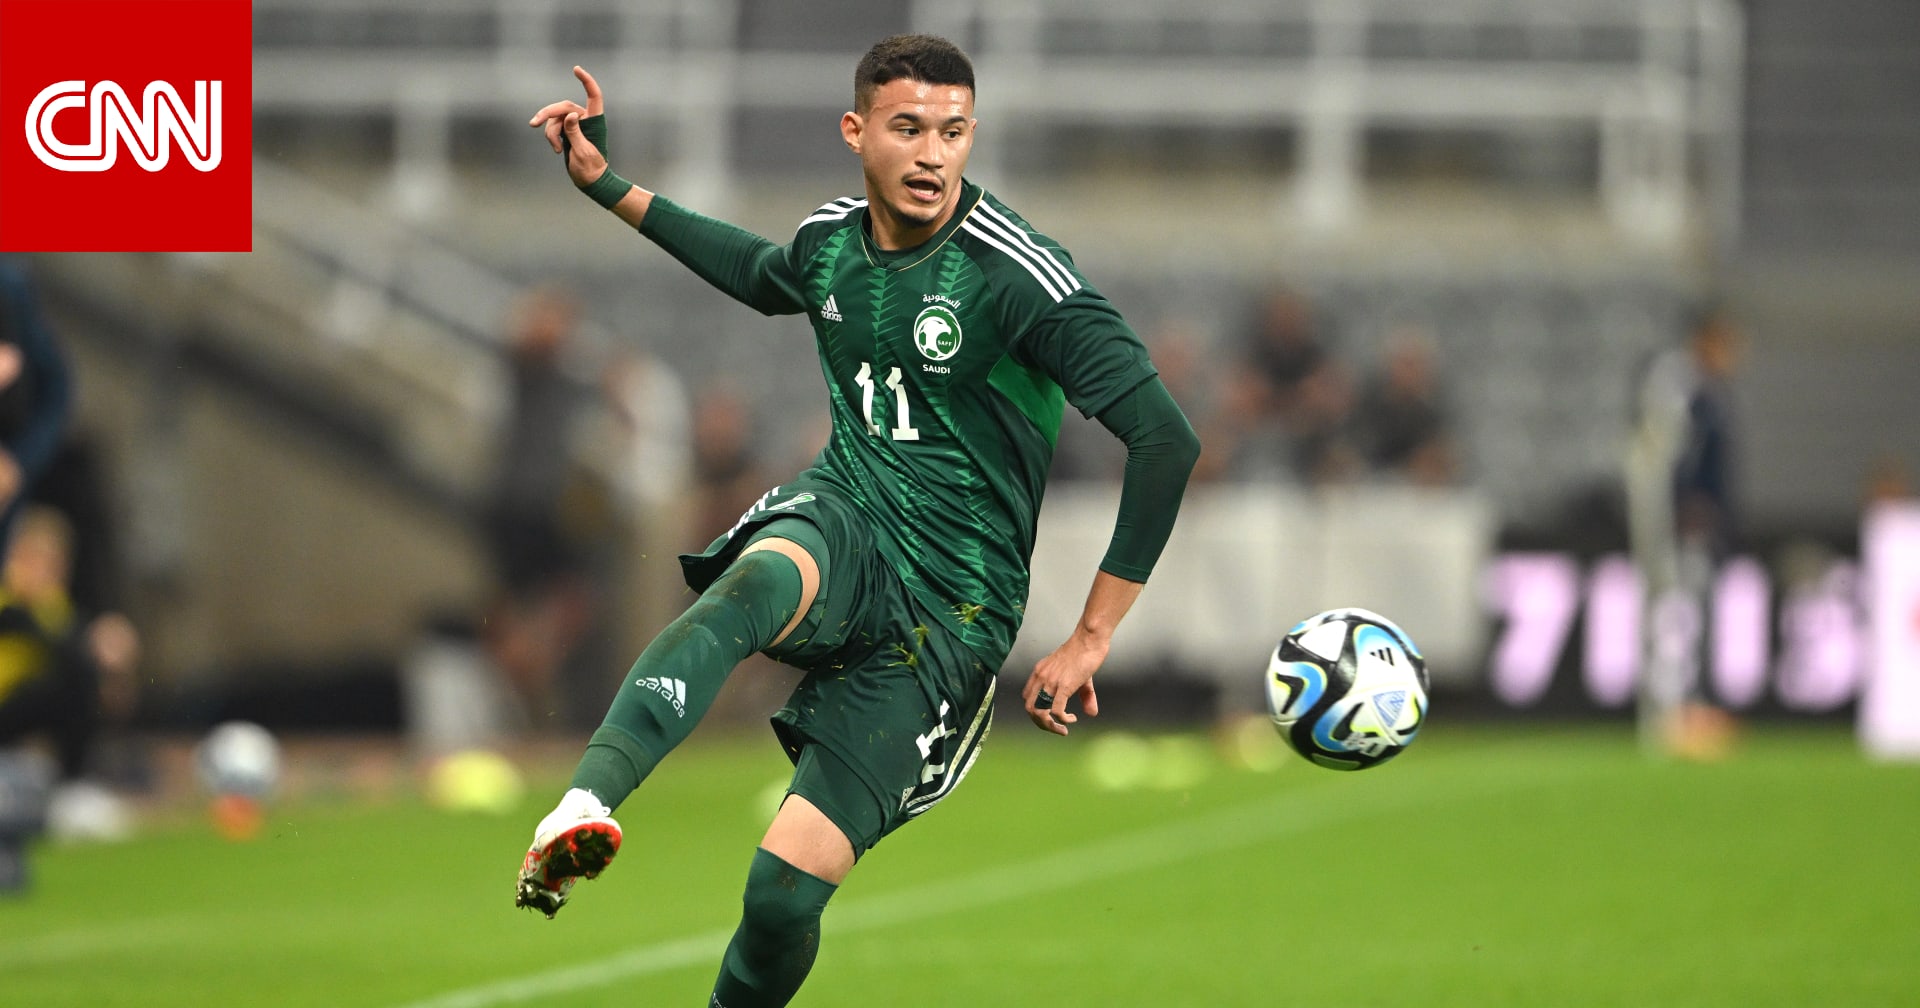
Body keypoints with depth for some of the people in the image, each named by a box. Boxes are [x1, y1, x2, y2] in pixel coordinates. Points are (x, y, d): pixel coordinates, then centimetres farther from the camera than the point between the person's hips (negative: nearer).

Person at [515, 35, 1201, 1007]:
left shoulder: (1017, 277, -15)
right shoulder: (831, 241, 5)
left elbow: (1165, 438, -15)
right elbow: (760, 276, 33)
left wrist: (1089, 639, -12)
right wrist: (608, 186, 30)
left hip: (947, 614, -3)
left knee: (784, 890, -15)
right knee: (758, 584, -38)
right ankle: (584, 805, -58)